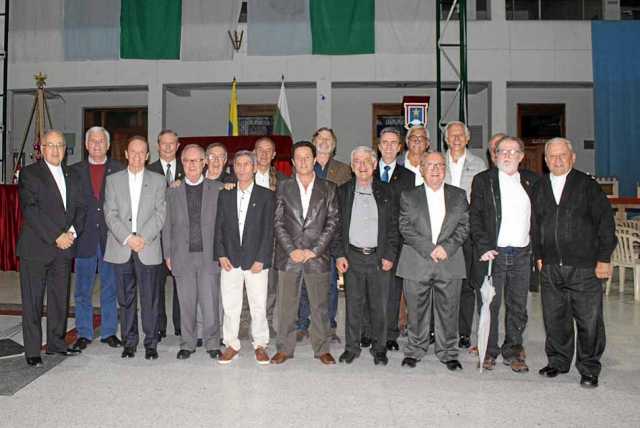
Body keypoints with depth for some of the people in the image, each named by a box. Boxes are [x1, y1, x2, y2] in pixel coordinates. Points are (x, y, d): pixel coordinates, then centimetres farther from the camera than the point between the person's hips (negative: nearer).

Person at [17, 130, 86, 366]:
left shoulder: (71, 176, 15)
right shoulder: (29, 173, -3)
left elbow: (80, 208, 10)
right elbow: (30, 210, -12)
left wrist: (72, 232, -8)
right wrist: (56, 236, -16)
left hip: (64, 248, 5)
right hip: (36, 248, -5)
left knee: (60, 298, 12)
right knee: (33, 301, 3)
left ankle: (57, 342, 25)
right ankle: (32, 351, 12)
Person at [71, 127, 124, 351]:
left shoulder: (119, 170, 3)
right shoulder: (76, 170, 7)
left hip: (110, 237, -1)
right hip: (85, 237, 1)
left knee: (110, 288, 8)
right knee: (83, 290, 9)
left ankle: (109, 332, 21)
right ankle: (84, 333, 21)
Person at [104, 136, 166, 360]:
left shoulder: (158, 180, 8)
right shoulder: (113, 180, 10)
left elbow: (160, 213, 0)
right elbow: (110, 214, 1)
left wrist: (143, 238, -12)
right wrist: (127, 238, -11)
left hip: (149, 249, -1)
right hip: (121, 249, 1)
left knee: (150, 298, 2)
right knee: (125, 298, 8)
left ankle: (151, 343, 13)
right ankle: (129, 342, 20)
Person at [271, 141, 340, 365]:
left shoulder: (328, 188, 6)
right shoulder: (283, 187, 7)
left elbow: (333, 221, 0)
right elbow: (277, 222, 3)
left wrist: (314, 250, -8)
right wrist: (291, 249, -8)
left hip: (317, 256, 0)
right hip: (288, 255, 1)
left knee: (320, 305, 7)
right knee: (286, 305, 7)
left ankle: (322, 348, 20)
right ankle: (285, 348, 20)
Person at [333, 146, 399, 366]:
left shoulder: (385, 192, 6)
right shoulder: (343, 191, 6)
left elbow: (393, 226, 5)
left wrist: (390, 255, -3)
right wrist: (339, 254, -3)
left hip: (379, 257, 0)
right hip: (352, 257, 0)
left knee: (379, 306, 6)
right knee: (353, 304, 6)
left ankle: (379, 348, 21)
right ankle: (352, 347, 20)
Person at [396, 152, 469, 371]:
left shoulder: (459, 196, 10)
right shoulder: (408, 196, 6)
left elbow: (464, 226, 4)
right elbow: (405, 228, -2)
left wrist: (447, 247, -11)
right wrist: (429, 248, -13)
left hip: (449, 262, 1)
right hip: (417, 263, -1)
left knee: (448, 310, 6)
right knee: (416, 310, 6)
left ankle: (448, 353, 21)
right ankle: (414, 351, 22)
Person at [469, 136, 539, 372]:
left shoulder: (531, 181, 10)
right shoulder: (483, 180, 1)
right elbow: (474, 216, -4)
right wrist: (483, 247, -12)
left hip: (522, 254, 3)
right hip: (492, 252, -3)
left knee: (518, 306, 10)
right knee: (490, 305, 4)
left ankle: (513, 352, 24)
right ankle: (489, 352, 18)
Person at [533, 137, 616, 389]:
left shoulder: (587, 185, 0)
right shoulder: (540, 188, 10)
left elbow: (606, 221, -2)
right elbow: (535, 224, 16)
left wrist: (604, 258, -6)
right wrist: (538, 255, 11)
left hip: (584, 267, -3)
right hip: (551, 267, 3)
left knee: (589, 321, 3)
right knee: (554, 318, 11)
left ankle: (589, 369, 19)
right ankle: (557, 362, 29)